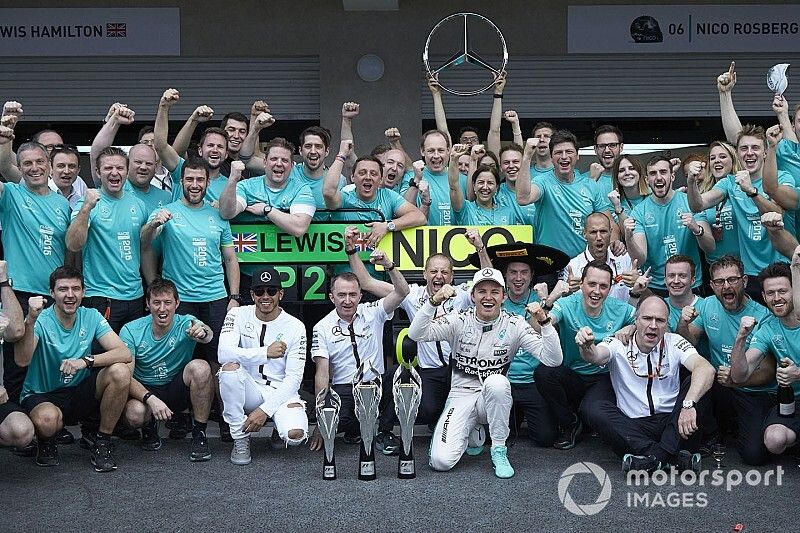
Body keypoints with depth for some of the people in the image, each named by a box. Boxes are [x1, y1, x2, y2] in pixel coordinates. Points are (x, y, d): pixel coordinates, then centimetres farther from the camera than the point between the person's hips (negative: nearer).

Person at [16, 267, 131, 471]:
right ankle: (46, 444, 2)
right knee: (47, 419, -39)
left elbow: (124, 353, -14)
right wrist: (30, 320, -40)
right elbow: (22, 360, -29)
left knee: (120, 372, -23)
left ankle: (103, 442, -6)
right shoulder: (41, 320, -12)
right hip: (41, 396, -3)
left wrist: (86, 361, -30)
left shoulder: (91, 317, -3)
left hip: (79, 393, 4)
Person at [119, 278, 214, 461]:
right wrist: (151, 399, -33)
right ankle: (150, 426, 6)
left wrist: (203, 332, -63)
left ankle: (199, 434, -14)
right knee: (134, 414, -35)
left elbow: (208, 334, -37)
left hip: (177, 389, 0)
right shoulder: (131, 331, -11)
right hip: (144, 391, 0)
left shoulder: (185, 324, -13)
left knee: (199, 367, -30)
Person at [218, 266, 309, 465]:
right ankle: (240, 439, -16)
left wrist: (265, 409, -20)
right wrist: (265, 353, -32)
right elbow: (224, 353, -21)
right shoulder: (238, 315, -3)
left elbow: (293, 378, -9)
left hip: (281, 392, -2)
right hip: (249, 391, 2)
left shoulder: (295, 327, -5)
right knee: (231, 366, -31)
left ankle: (281, 424, 10)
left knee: (295, 435, -31)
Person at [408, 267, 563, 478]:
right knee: (441, 461, -20)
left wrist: (544, 322, -27)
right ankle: (470, 434, 16)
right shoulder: (459, 321, -5)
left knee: (496, 382, -38)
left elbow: (553, 360, -13)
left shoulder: (514, 325, -5)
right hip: (461, 395, 1)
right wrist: (434, 301, -32)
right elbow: (416, 334, -18)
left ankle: (499, 451, -17)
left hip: (495, 397, 0)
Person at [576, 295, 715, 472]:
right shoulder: (619, 344, -2)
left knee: (696, 383, -21)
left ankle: (655, 457, -29)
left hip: (671, 423, 1)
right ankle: (672, 455, -32)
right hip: (633, 427, 0)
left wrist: (688, 404, -37)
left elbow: (706, 369, -19)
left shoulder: (674, 343, -1)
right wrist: (586, 347, -50)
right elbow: (596, 356, -24)